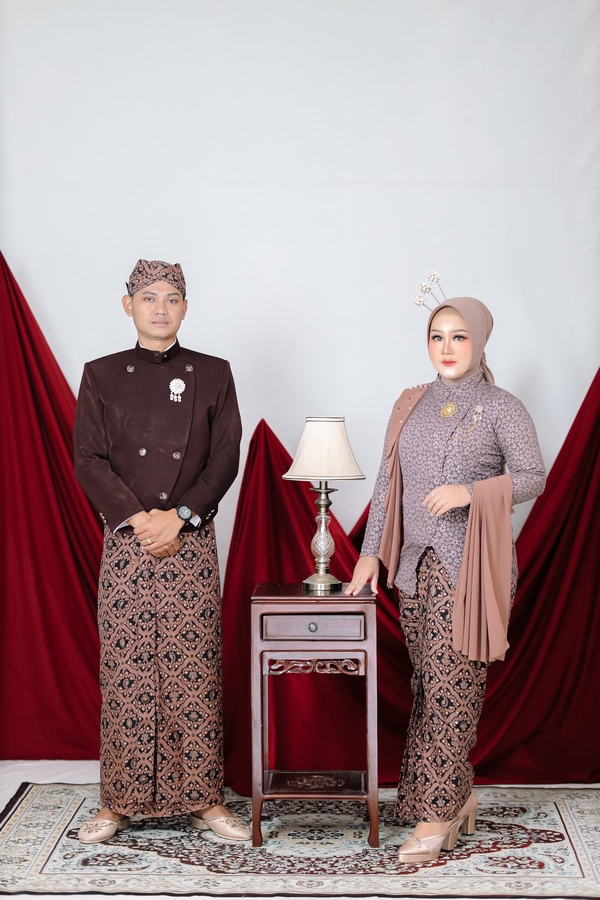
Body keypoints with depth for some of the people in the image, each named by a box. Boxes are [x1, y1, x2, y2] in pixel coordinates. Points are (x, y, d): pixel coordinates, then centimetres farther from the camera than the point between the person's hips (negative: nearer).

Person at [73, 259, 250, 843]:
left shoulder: (212, 375, 7)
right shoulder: (102, 376, 7)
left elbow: (225, 459, 1)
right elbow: (88, 459, 0)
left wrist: (178, 517, -11)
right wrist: (136, 518, -12)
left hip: (191, 542, 0)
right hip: (125, 543, 0)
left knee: (194, 673, 2)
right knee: (125, 673, 2)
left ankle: (203, 800, 12)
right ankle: (119, 802, 14)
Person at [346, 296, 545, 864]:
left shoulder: (501, 408, -1)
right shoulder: (411, 405, 12)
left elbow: (533, 478, -3)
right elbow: (386, 483, 13)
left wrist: (470, 490, -18)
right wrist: (370, 552, 9)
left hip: (469, 566, -5)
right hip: (415, 562, 5)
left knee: (451, 684, -6)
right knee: (428, 682, 7)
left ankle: (436, 814, 1)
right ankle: (458, 795, 20)